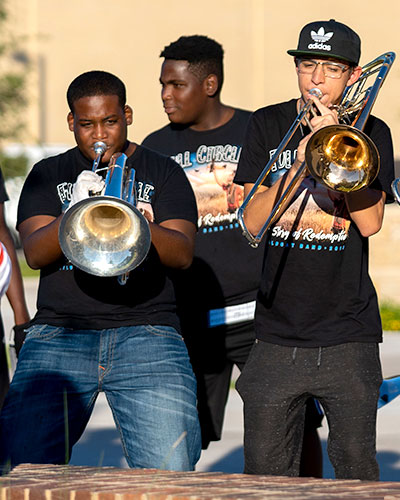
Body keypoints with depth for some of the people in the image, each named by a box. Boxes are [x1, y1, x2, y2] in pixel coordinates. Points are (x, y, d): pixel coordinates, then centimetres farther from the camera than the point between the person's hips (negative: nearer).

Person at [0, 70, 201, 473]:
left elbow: (183, 254, 1)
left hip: (146, 333, -1)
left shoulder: (162, 173, 14)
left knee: (170, 467, -19)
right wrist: (75, 211, -16)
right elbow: (34, 253, 2)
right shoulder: (48, 176, 16)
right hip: (59, 333, 1)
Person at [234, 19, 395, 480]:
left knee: (356, 469, -1)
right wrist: (300, 161, -12)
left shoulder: (369, 133, 5)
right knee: (265, 472, -1)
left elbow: (370, 222, -8)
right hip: (277, 333, 1)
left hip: (347, 337, -1)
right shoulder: (268, 126, 8)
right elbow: (252, 221, -1)